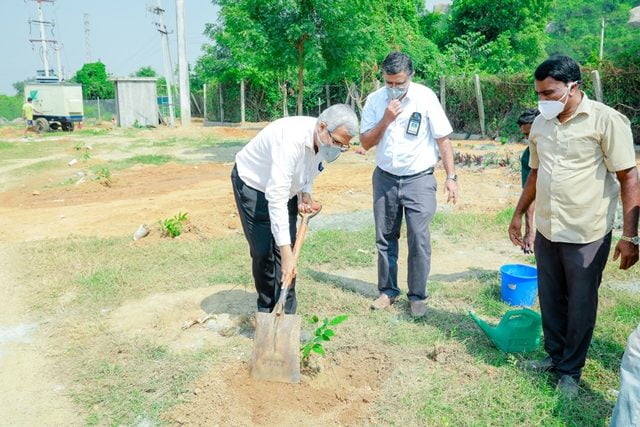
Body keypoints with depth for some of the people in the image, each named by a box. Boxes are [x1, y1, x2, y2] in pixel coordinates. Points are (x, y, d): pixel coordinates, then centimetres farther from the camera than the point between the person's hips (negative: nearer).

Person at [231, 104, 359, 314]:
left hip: (284, 187, 6)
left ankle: (287, 313, 8)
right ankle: (267, 311, 13)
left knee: (286, 249, -1)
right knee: (263, 251, -6)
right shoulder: (291, 138, -40)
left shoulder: (327, 143, -15)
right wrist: (286, 253, -45)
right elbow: (276, 197, -44)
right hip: (253, 184, -6)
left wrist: (305, 193, -15)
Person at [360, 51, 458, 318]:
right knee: (385, 239, 11)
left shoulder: (425, 97, -9)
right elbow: (365, 143, -1)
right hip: (385, 178, 3)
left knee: (419, 240, -4)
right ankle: (388, 290, 26)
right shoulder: (374, 100, -1)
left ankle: (417, 296, 12)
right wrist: (386, 120, -16)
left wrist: (451, 177, -9)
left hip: (419, 179, -3)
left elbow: (443, 139, -5)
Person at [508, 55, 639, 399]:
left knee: (580, 305, 9)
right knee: (550, 300, 16)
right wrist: (519, 214, 17)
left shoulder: (606, 120, -13)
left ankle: (570, 370, 27)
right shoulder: (540, 123, 4)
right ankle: (555, 355, 36)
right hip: (546, 230, 5)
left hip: (586, 234, -5)